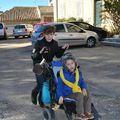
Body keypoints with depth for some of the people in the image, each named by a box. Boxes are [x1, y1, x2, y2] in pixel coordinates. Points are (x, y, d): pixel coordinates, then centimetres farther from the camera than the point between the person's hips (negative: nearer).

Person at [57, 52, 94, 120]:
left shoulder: (78, 72, 4)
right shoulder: (63, 74, -10)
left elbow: (82, 81, 13)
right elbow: (59, 86, -5)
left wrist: (84, 88, -7)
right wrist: (60, 96, -17)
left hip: (77, 91, 5)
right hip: (67, 94, -5)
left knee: (87, 94, -17)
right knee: (79, 95, -29)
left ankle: (87, 112, -6)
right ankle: (80, 114, -15)